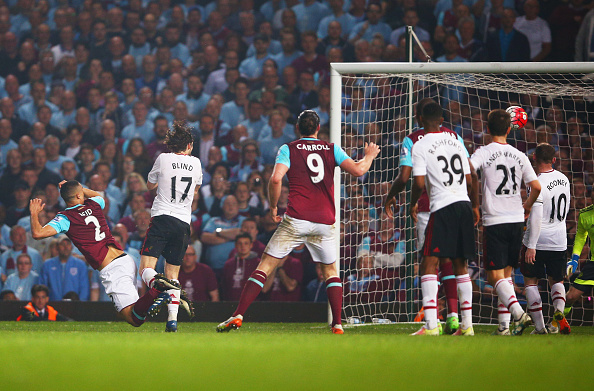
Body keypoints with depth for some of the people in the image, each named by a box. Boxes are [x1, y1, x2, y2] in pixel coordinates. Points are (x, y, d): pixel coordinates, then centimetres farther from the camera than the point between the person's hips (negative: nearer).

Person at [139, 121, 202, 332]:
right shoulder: (195, 163, 11)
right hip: (184, 222, 3)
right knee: (172, 273, 10)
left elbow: (150, 185, 19)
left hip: (162, 218, -3)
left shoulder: (164, 159, 3)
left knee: (146, 268, -8)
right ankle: (172, 319, -4)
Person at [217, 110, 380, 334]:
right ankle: (338, 324, 8)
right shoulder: (332, 149, 10)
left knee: (265, 266, 0)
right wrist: (369, 156, 23)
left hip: (296, 220, -2)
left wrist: (273, 207, 4)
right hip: (325, 221, 2)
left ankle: (238, 316, -8)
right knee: (330, 271, 20)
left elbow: (276, 179, -10)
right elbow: (357, 170, 2)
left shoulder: (288, 149, 5)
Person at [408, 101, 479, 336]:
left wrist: (413, 205, 7)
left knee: (429, 265, -7)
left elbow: (419, 183, -11)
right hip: (464, 204, 6)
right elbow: (470, 179, 15)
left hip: (442, 207, -6)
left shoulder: (420, 146, -3)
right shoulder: (455, 141, 14)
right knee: (460, 265, 14)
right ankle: (467, 325, 12)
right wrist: (475, 207, 26)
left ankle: (431, 325, -18)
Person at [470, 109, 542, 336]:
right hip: (516, 220, 4)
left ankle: (518, 313, -25)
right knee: (506, 274, 13)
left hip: (494, 221, -4)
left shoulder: (484, 153, -5)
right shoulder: (519, 156, 6)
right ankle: (504, 325, 7)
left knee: (496, 276, -5)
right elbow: (536, 186, 3)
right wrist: (528, 205, 22)